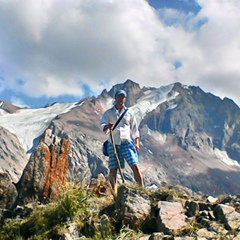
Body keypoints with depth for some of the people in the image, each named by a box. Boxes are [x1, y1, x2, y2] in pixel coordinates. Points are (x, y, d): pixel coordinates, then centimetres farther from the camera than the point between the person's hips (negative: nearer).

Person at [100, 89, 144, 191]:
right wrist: (107, 126, -29)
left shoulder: (129, 113, 14)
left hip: (126, 142, 0)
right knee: (113, 170, 0)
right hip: (113, 143, 0)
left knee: (135, 167, -11)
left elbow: (135, 130, 17)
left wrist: (137, 143, 4)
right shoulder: (108, 113, 9)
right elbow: (102, 126, -5)